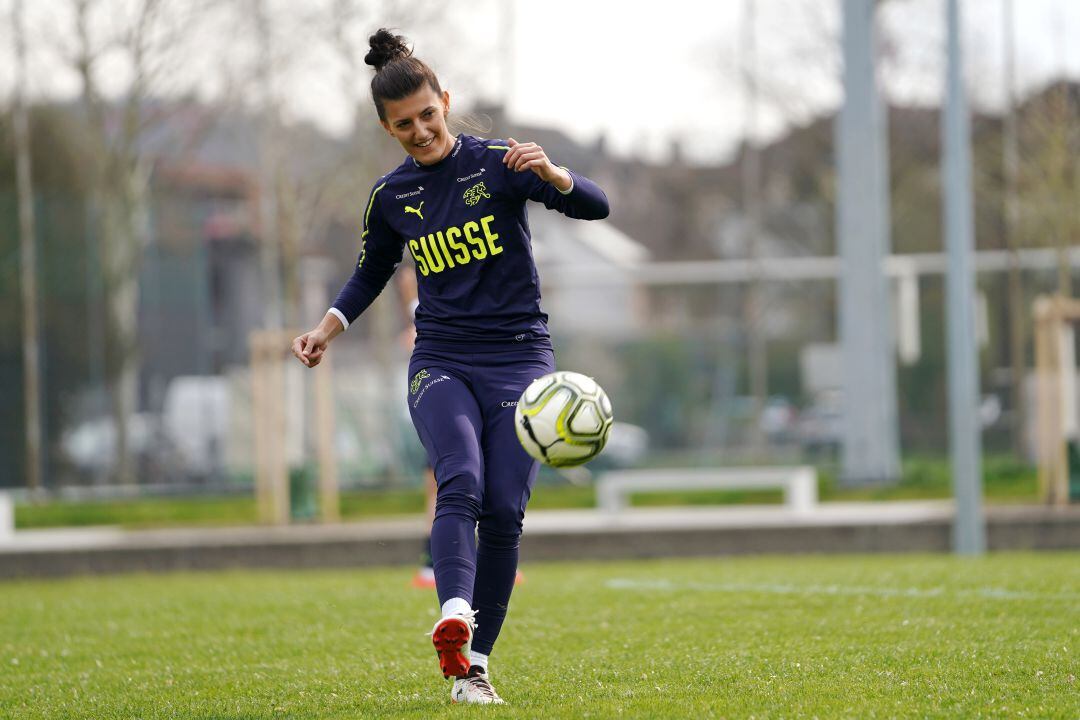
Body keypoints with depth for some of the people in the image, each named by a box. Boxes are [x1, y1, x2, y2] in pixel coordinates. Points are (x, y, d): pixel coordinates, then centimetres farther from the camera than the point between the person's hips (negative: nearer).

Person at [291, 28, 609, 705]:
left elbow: (596, 206, -11)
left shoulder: (497, 164, -3)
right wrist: (328, 327, 9)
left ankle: (476, 661, 0)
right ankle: (455, 616, -48)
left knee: (504, 510, -11)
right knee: (460, 481, -26)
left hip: (518, 357, -1)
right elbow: (372, 273, 25)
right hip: (441, 362, 1)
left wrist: (549, 174, -31)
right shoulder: (391, 197, 7)